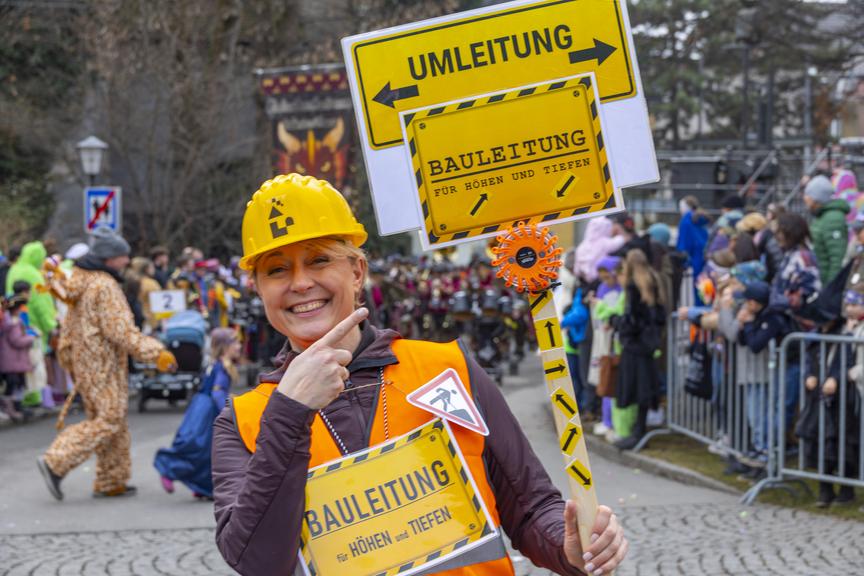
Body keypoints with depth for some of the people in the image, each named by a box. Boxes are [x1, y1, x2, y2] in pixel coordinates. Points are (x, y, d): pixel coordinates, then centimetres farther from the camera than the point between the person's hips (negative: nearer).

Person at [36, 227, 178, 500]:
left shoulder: (80, 282, 12)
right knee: (108, 420, -7)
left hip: (84, 363, 10)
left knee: (112, 421, 14)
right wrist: (156, 353, -22)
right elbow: (121, 331, -23)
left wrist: (69, 359, 27)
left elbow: (70, 328, 19)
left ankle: (111, 482, 18)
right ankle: (55, 463, -11)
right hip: (103, 365, -10)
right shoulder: (105, 287, -18)